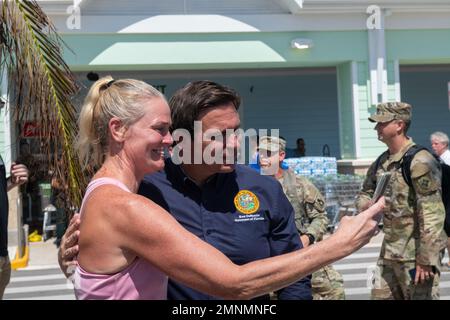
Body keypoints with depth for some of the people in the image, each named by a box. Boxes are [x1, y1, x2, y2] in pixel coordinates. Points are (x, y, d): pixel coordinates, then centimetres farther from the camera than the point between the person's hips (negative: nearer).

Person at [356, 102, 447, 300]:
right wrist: (367, 205, -5)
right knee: (380, 295, 15)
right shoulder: (381, 162, 8)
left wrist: (426, 259, -20)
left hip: (415, 254, -8)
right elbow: (364, 193, 19)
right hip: (389, 252, 8)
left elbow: (432, 216, -19)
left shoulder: (420, 162, -16)